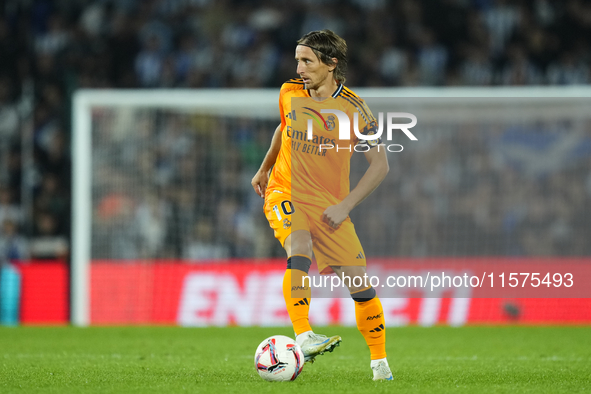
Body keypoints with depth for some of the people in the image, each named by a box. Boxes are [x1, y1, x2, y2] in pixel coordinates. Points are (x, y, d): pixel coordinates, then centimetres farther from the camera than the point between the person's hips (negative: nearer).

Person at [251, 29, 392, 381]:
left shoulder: (354, 109, -11)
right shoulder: (290, 94, 0)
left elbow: (380, 165, -9)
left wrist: (346, 205, -17)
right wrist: (264, 169, 31)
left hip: (330, 205, 0)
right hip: (285, 194, 0)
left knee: (360, 283, -4)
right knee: (299, 249, -32)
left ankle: (380, 361, 15)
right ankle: (303, 337, -40)